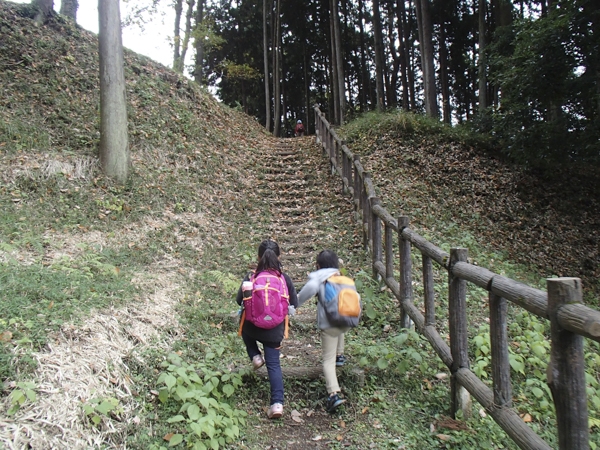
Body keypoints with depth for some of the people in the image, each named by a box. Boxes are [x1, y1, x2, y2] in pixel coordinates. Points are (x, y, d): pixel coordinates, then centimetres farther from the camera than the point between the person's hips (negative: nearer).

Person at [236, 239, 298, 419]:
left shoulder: (251, 277, -11)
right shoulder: (285, 278, -8)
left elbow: (239, 300, -3)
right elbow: (294, 303, 0)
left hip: (253, 327, 0)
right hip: (274, 330, 1)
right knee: (273, 365, 9)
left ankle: (256, 357, 22)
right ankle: (277, 403, 3)